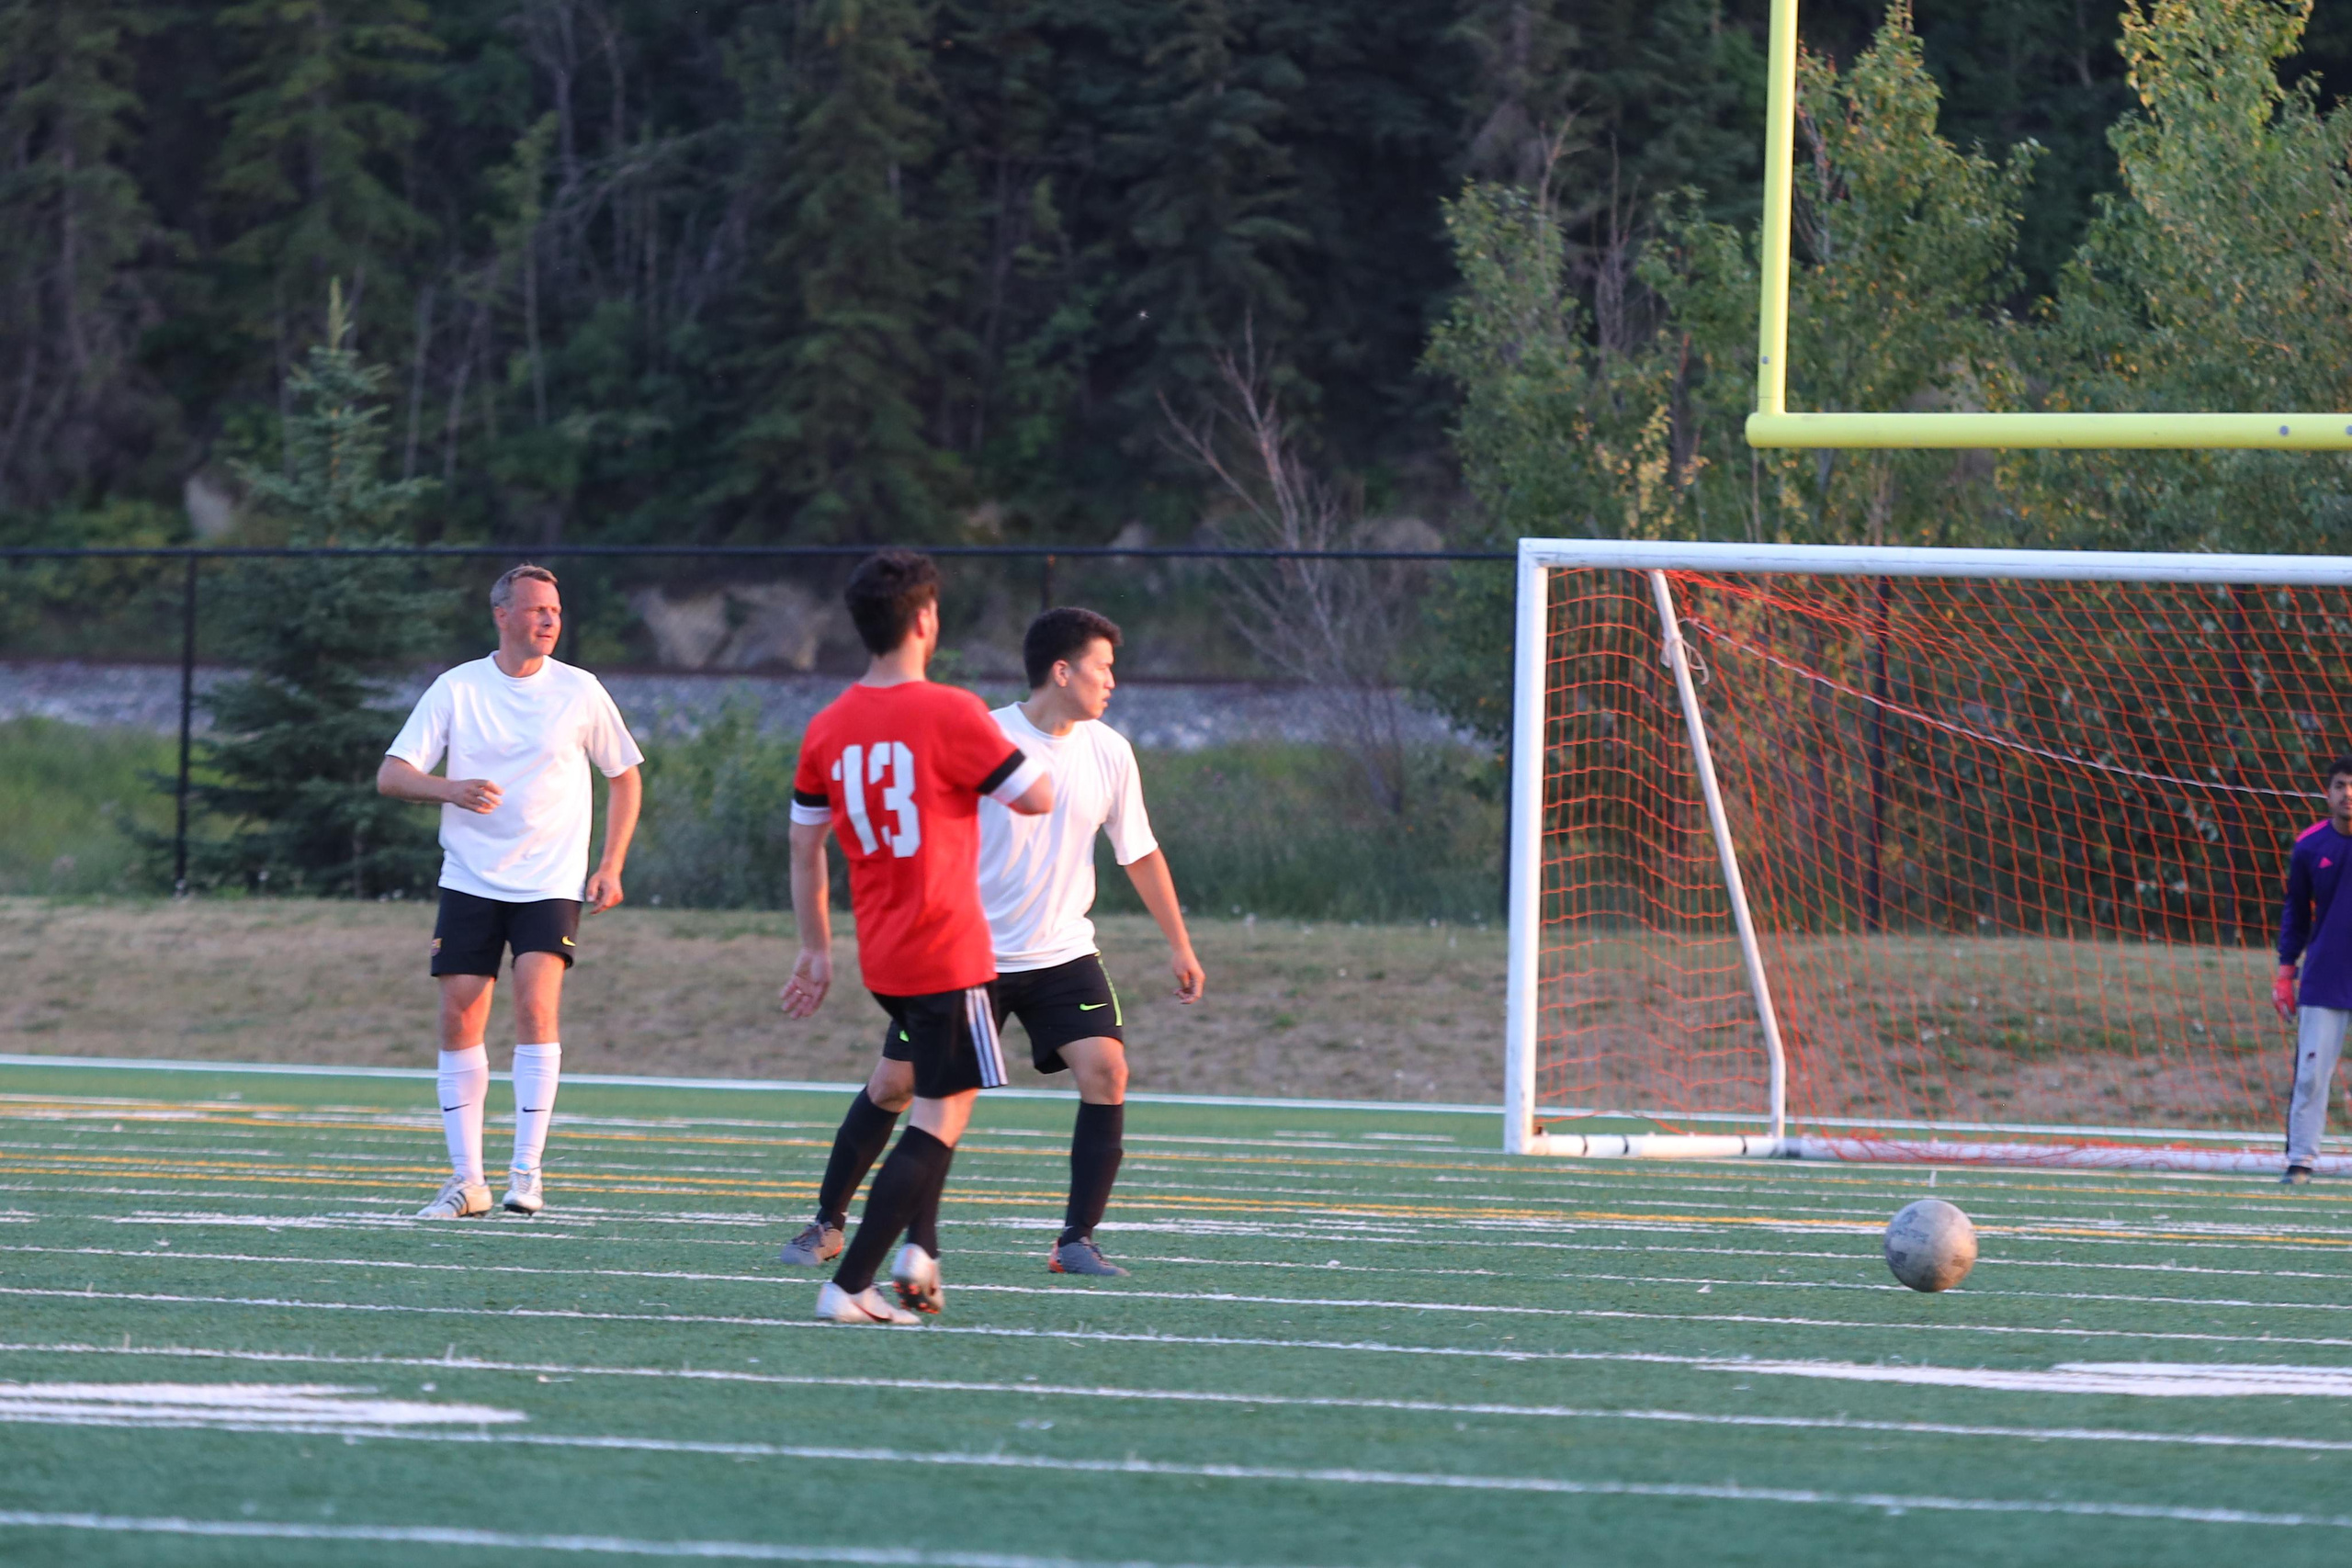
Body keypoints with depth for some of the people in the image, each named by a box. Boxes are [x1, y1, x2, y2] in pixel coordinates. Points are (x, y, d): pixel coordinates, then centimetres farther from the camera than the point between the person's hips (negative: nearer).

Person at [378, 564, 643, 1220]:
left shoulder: (579, 692, 1)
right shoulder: (456, 689, 0)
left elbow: (625, 777, 12)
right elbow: (391, 775, -3)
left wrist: (610, 866, 2)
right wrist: (450, 789, -23)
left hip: (550, 883, -1)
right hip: (470, 881, 1)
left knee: (536, 1004, -18)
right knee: (459, 1019, -3)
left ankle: (527, 1171, -14)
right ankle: (466, 1179, 5)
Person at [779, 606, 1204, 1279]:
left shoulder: (1108, 752, 0)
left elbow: (1140, 853, 12)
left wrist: (1179, 944, 13)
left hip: (1063, 953, 3)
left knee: (1106, 1069, -17)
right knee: (892, 1084, -1)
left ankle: (1077, 1241, -11)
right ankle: (827, 1223, 18)